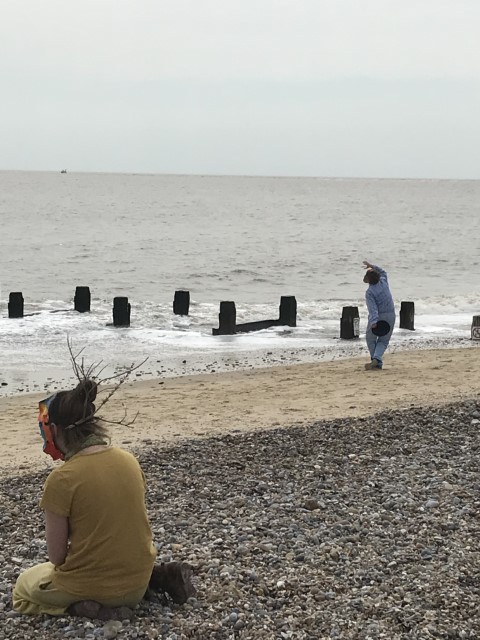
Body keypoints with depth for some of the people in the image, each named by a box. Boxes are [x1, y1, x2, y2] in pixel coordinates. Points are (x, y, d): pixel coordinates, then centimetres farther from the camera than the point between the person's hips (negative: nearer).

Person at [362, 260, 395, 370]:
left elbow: (372, 308, -27)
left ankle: (378, 362, 12)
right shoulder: (383, 282, 0)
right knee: (383, 341, 11)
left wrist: (374, 321, -35)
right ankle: (376, 359, -13)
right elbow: (383, 272, 25)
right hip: (391, 315, 5)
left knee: (371, 339, 16)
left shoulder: (369, 292, -16)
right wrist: (372, 266, 27)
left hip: (378, 317, -5)